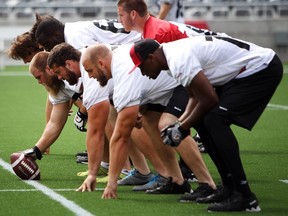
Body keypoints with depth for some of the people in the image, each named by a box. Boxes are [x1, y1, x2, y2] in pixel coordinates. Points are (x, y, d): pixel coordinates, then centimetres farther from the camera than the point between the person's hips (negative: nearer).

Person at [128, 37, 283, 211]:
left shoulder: (179, 61, -22)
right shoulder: (175, 53, 10)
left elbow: (209, 99, -20)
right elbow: (198, 97, 20)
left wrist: (182, 128, -8)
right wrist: (179, 124, 9)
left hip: (262, 69, -10)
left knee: (215, 121, -20)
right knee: (202, 120, 8)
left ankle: (245, 197, -20)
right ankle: (231, 188, 13)